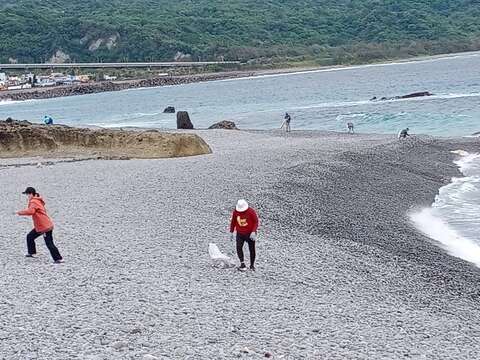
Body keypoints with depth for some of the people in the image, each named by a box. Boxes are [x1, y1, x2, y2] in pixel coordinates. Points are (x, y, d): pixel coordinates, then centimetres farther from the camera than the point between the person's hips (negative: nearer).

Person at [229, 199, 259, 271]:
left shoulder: (251, 211, -14)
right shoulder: (235, 212, -4)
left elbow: (256, 222, -12)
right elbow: (233, 222, 9)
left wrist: (253, 232, -22)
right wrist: (231, 232, 8)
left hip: (250, 234, -2)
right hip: (240, 234, 2)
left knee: (252, 250, 5)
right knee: (239, 248, -16)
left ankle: (252, 265, 20)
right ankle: (242, 264, -13)